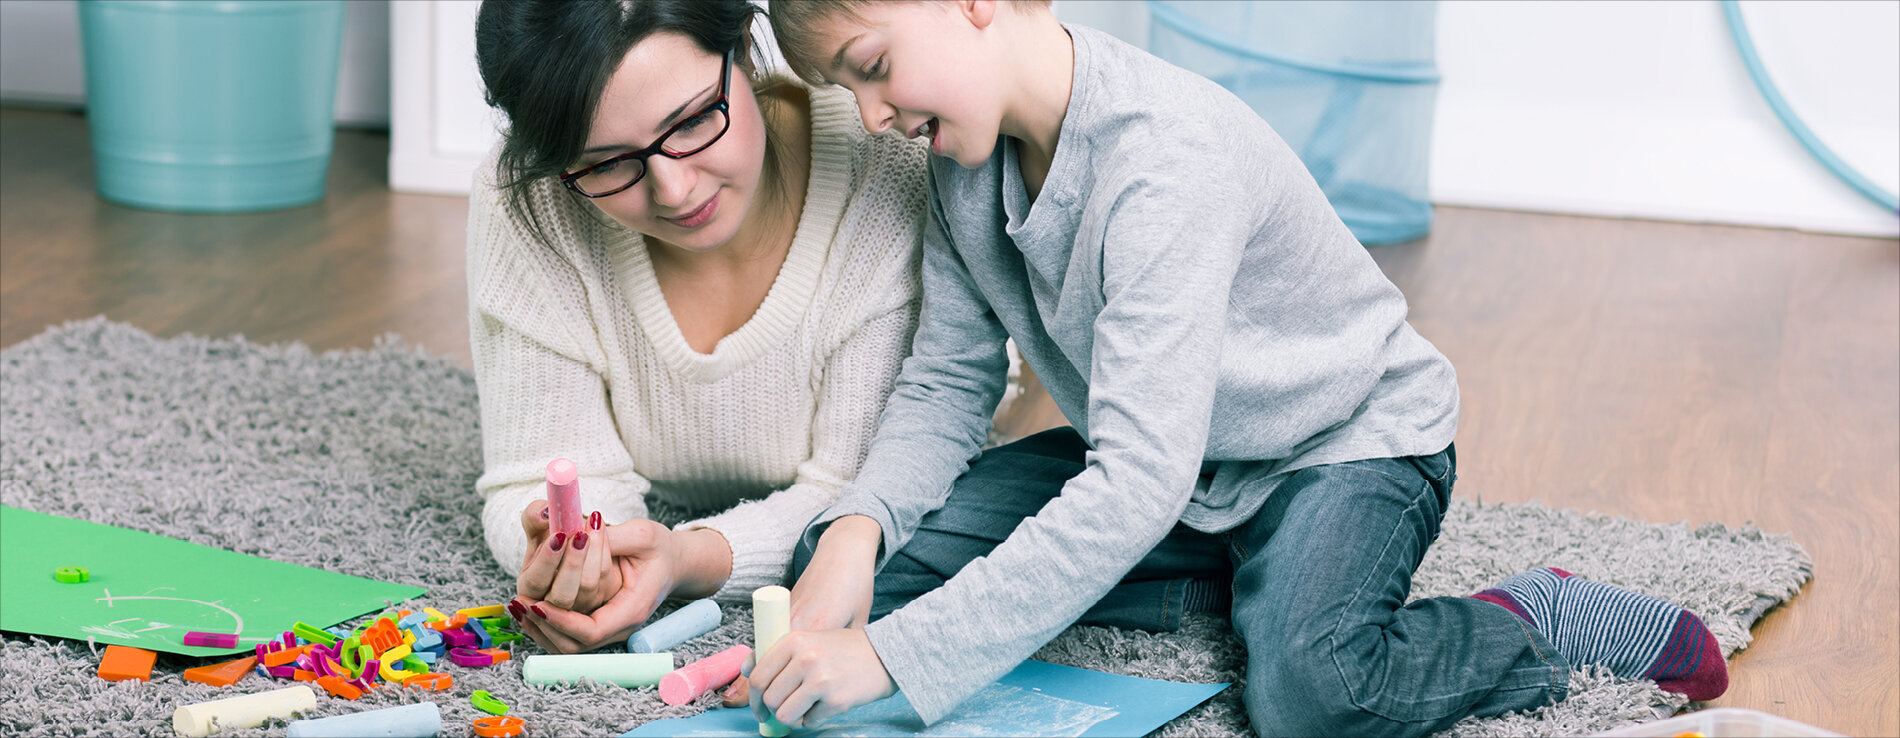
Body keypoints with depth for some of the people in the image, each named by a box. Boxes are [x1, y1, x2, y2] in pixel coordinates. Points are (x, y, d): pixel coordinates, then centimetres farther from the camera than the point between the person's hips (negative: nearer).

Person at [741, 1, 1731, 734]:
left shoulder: (1166, 158, -33)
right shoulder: (965, 158, -8)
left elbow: (1138, 487, -39)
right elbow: (944, 383, 0)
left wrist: (897, 653, -41)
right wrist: (857, 526, -22)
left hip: (1350, 440, -8)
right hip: (1157, 457, 8)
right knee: (850, 562, -8)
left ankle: (1536, 624, -6)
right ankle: (1243, 580, -1)